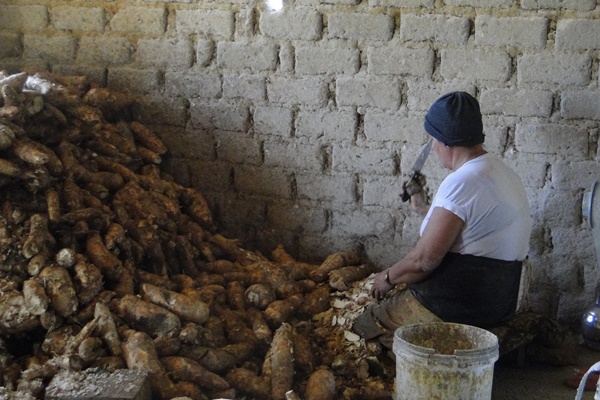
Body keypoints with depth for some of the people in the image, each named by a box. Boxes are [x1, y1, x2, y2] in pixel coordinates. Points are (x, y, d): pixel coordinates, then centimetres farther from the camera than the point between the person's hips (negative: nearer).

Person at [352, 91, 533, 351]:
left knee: (362, 327, 3)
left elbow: (424, 259, -22)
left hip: (456, 307, -10)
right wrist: (425, 209, 36)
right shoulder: (505, 173, 9)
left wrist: (388, 278, -4)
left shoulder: (461, 182, -22)